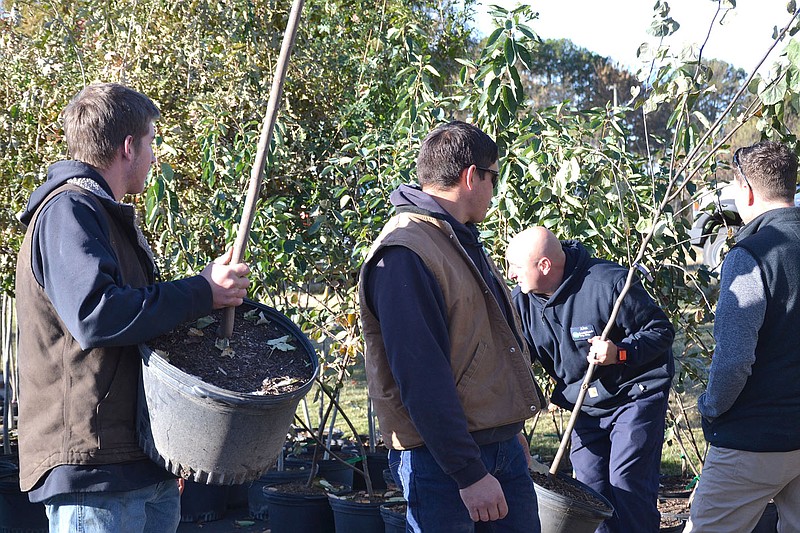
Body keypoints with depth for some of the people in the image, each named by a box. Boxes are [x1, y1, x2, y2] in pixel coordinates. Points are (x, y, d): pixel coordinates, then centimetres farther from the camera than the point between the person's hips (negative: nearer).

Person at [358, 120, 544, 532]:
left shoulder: (462, 240, 15)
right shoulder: (404, 255, -18)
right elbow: (422, 380, -22)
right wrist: (469, 474, -22)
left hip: (504, 448, 9)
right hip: (446, 463, -9)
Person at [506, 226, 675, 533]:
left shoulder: (609, 283, -23)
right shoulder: (520, 302, -4)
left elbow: (661, 330, -14)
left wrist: (620, 352, -31)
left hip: (636, 395, -6)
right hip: (586, 407, 6)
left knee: (627, 485, -11)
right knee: (591, 489, 5)